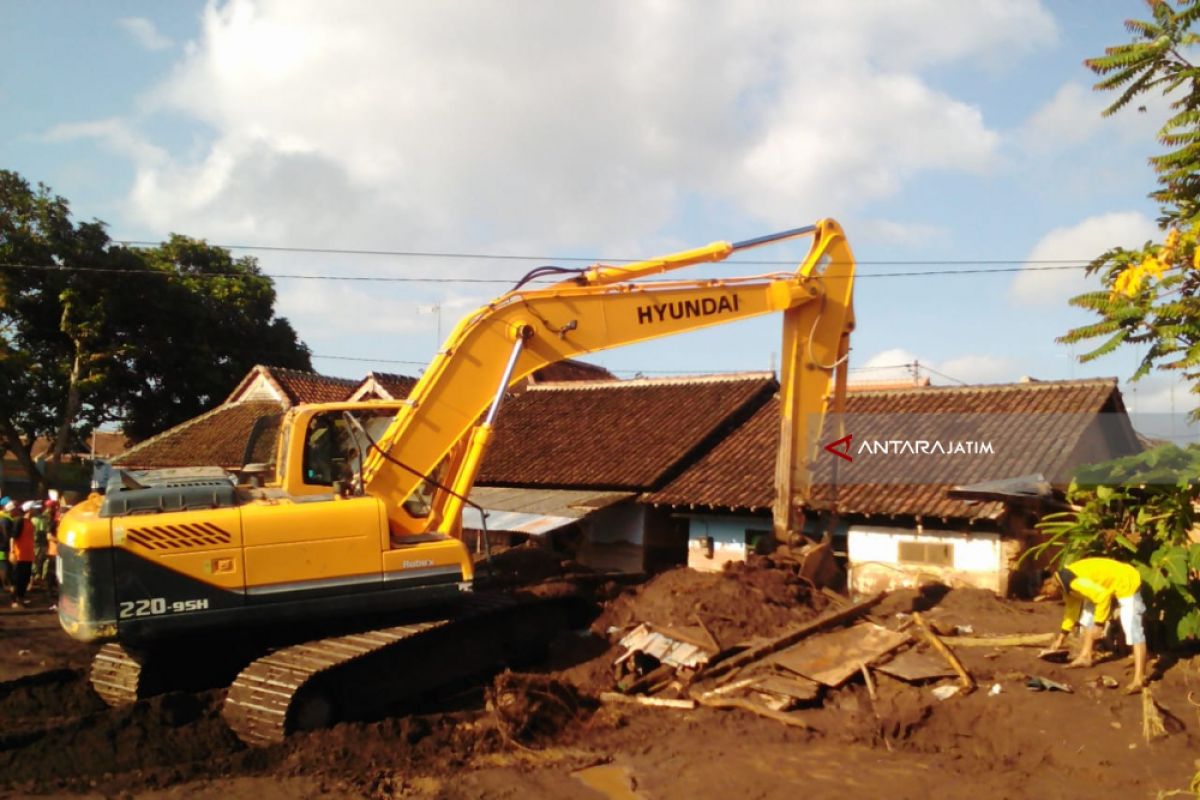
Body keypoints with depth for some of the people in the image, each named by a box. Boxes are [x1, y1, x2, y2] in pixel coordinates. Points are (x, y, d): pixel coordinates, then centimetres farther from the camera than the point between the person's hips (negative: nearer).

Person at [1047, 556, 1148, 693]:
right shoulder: (1064, 582, 5)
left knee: (1132, 631, -16)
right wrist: (1061, 637, 23)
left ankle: (1139, 678, -21)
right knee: (1088, 616, 18)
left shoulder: (1072, 581, -28)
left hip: (1127, 583, -11)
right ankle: (1085, 656, 27)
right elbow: (1072, 608, 18)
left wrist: (1099, 624, -25)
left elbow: (1103, 596, -32)